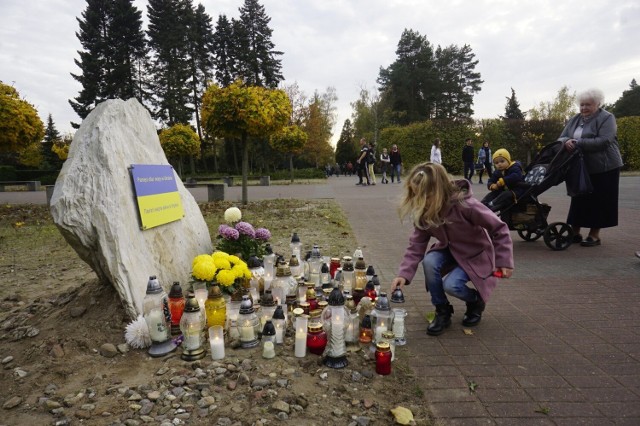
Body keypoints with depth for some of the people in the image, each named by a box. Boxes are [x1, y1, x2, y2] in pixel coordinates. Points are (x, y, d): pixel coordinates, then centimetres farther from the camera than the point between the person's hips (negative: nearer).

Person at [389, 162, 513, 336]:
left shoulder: (465, 204, -33)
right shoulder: (424, 212, -17)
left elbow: (499, 229, -22)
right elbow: (417, 244, -17)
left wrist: (504, 261, -20)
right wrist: (404, 274, -28)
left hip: (475, 255, -4)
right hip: (450, 251, 5)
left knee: (451, 285, -27)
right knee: (429, 261, -28)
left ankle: (476, 302, 11)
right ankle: (442, 312, -5)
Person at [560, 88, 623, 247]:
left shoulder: (606, 118, -6)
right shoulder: (575, 120, 11)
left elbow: (603, 141, -20)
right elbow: (561, 138, 5)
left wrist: (578, 143, -24)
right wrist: (567, 141, -19)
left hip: (603, 168, -5)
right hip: (581, 168, 5)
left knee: (598, 201, 0)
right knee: (579, 200, 7)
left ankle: (594, 235, 8)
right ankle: (575, 233, 14)